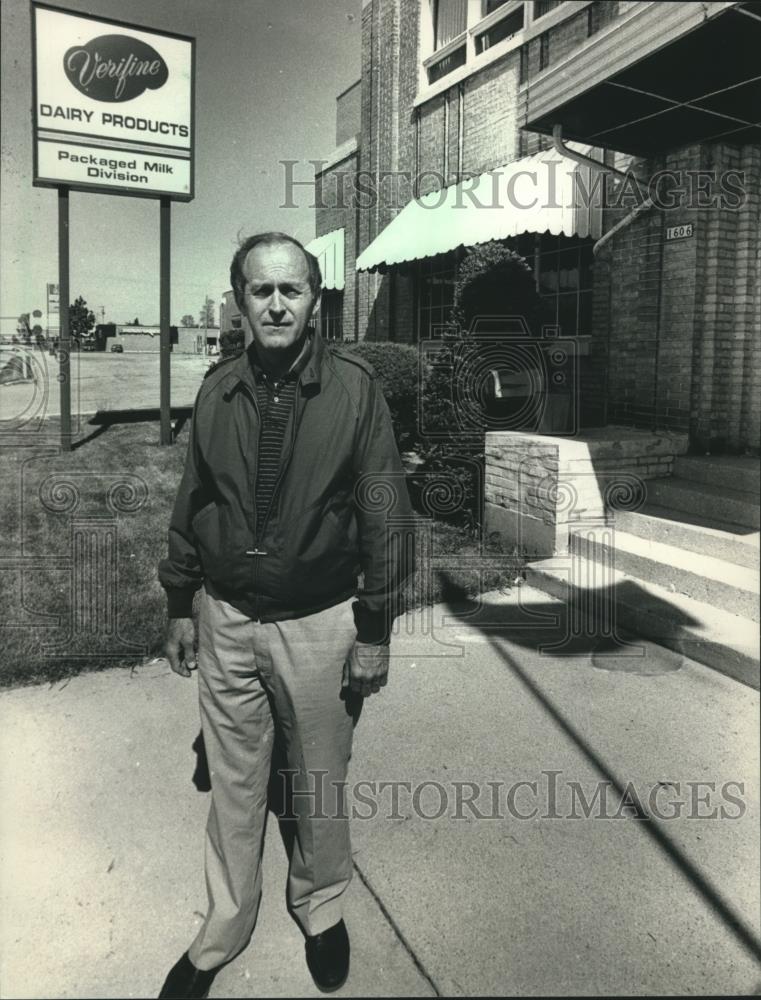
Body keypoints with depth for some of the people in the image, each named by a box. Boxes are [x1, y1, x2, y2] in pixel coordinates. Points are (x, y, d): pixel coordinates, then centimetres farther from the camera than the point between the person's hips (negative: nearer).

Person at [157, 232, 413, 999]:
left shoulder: (353, 387, -11)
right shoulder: (218, 390, -1)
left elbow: (384, 514, -9)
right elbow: (190, 501, 7)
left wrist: (375, 631, -8)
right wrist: (179, 605, 10)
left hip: (320, 623, -2)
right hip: (227, 619, 3)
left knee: (319, 781, 16)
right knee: (233, 785, 17)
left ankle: (320, 906, 44)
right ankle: (223, 932, 40)